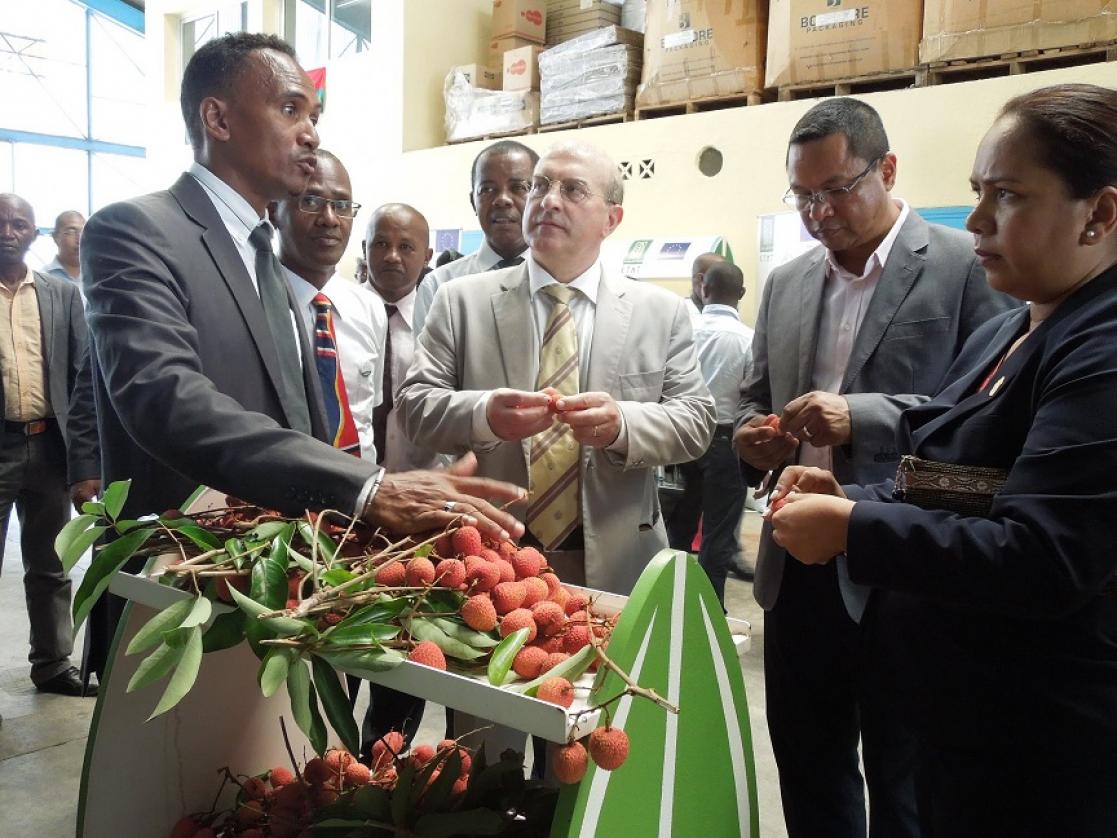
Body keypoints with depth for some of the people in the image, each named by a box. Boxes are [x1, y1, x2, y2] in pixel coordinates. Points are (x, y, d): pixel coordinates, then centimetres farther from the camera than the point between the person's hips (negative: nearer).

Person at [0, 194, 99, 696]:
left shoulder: (63, 295, 6)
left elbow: (83, 377, 5)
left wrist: (86, 457, -1)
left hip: (48, 445, 2)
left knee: (49, 566, 13)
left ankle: (52, 664, 25)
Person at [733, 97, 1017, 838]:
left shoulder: (969, 265, -6)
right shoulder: (786, 283, 11)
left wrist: (864, 415, -24)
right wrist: (754, 436, -4)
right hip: (798, 569, 5)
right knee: (808, 775, 19)